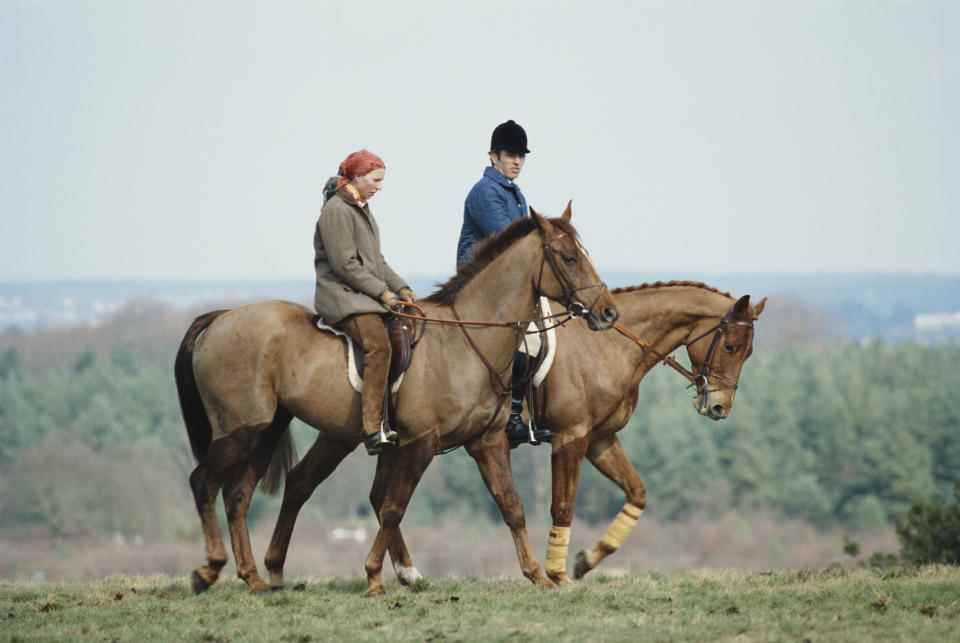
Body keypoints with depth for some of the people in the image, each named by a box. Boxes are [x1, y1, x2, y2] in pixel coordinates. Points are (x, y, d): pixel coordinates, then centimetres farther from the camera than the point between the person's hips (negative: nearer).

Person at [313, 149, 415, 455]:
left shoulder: (362, 209, 21)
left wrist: (400, 288, 11)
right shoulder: (336, 211, -10)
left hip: (368, 295, 10)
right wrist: (382, 292, -15)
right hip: (342, 295, -10)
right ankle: (373, 431, -36)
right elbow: (345, 264, -16)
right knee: (378, 344, -29)